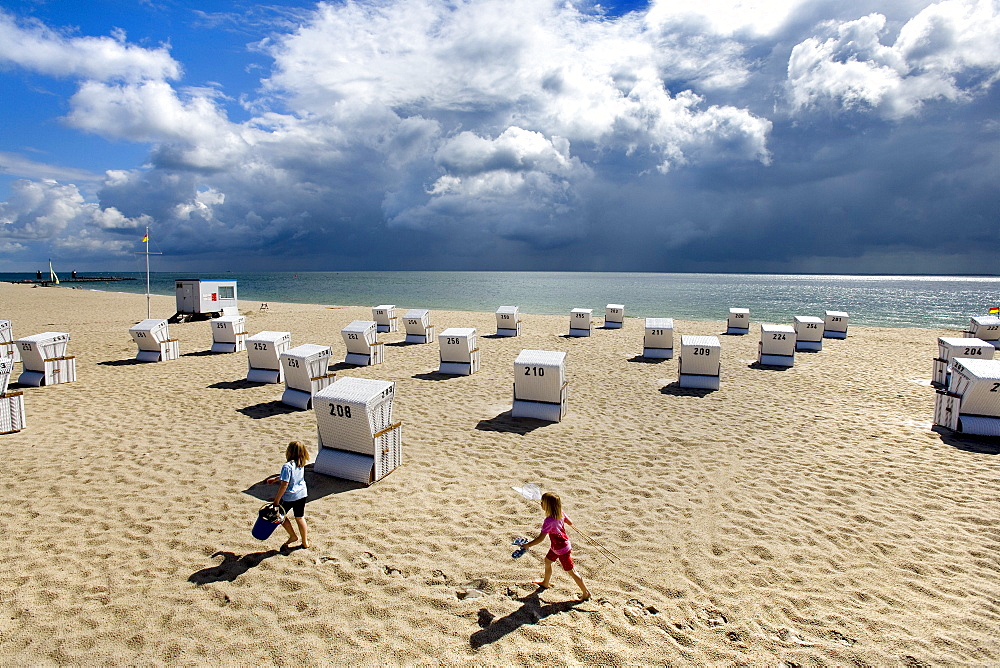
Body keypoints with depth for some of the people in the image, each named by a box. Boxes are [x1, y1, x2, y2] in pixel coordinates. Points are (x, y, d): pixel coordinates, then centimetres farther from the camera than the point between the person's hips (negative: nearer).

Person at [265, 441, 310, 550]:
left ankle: (293, 536, 27)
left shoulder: (287, 466, -23)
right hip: (302, 494, 6)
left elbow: (284, 484, -24)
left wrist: (276, 500, -15)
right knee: (300, 517, 17)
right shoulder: (301, 464, 0)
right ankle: (305, 542, 24)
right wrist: (275, 479, 26)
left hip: (289, 496, -6)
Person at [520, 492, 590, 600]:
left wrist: (528, 544, -20)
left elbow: (541, 538, -31)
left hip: (563, 549, -9)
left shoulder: (548, 521, -34)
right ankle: (546, 582, 46)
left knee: (571, 571, 6)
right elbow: (570, 523, 4)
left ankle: (586, 592, 21)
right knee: (548, 561, 25)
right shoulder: (560, 514, -10)